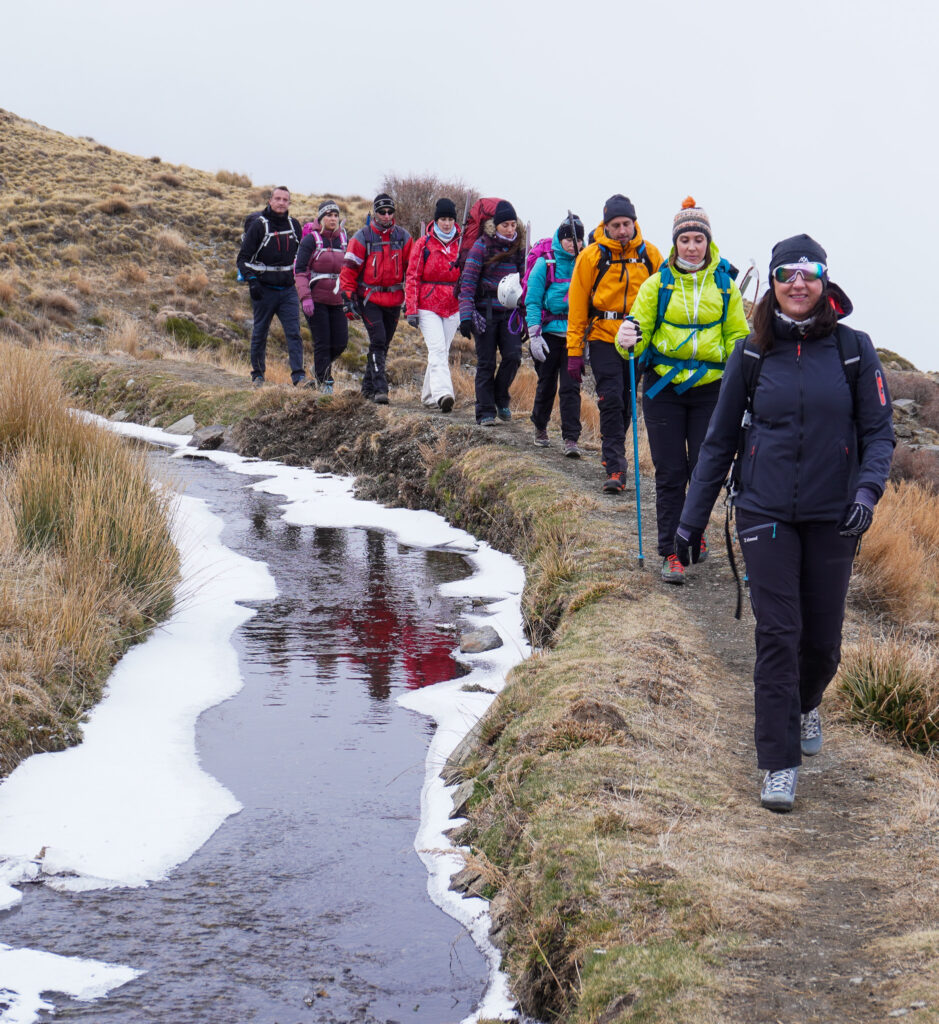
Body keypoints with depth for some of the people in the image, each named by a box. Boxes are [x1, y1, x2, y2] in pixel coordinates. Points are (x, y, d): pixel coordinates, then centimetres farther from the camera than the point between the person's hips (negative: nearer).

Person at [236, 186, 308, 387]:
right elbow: (244, 257, -6)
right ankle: (258, 374, 19)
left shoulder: (294, 225, 7)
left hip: (288, 289, 3)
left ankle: (299, 375, -10)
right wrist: (252, 280, -18)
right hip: (264, 289, -3)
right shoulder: (258, 225, -6)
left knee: (294, 333, -7)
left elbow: (301, 254, 23)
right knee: (260, 333, 7)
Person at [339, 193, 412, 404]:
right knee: (378, 341, -15)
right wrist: (348, 296, -8)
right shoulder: (362, 237, -5)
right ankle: (380, 388, -16)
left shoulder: (403, 237, 5)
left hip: (394, 300, 4)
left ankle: (368, 386, 24)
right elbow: (349, 268, -3)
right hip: (369, 298, -4)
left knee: (383, 344, 10)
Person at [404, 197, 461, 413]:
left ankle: (429, 395, 22)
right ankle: (442, 393, -29)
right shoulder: (424, 244, -1)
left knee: (442, 352, 9)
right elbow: (412, 278, 0)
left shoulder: (461, 244, 5)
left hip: (453, 306, 3)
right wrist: (411, 310, -6)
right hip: (428, 306, -3)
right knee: (437, 349, -17)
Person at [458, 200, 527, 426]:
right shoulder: (482, 246, -5)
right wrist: (466, 315, -15)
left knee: (513, 356, -11)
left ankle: (501, 398, 13)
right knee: (486, 363, 0)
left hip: (509, 312, 3)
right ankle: (485, 412, 8)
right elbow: (468, 281, -8)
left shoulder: (519, 248, 8)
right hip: (485, 312, -3)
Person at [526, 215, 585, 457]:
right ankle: (540, 427, 32)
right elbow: (532, 301, -3)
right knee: (546, 383, 9)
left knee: (571, 387, -6)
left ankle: (571, 439, -7)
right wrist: (534, 334, -11)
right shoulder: (545, 264, -2)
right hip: (549, 332, -1)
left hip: (574, 335, 1)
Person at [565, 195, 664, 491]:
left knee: (626, 404, 10)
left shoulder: (650, 254, 2)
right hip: (604, 339, -2)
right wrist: (574, 352, -3)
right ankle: (615, 469, -12)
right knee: (611, 400, -12)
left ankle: (614, 454, 26)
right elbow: (577, 307, 0)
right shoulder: (591, 257, -4)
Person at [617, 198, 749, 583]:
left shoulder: (725, 285, 5)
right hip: (664, 387, -1)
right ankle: (671, 552, 5)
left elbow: (736, 335, 12)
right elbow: (640, 331, 2)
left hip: (710, 387, 1)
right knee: (670, 472, -1)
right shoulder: (657, 284, 3)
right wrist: (628, 341, -21)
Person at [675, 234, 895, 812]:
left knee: (823, 639, 8)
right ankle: (780, 764, 0)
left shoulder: (854, 350, -1)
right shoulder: (753, 354, 2)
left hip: (832, 519, 0)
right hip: (766, 515, 0)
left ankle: (806, 703, 42)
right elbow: (721, 439, 7)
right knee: (777, 635, -7)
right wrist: (693, 519, 6)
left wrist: (868, 488, -19)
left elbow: (879, 431, 1)